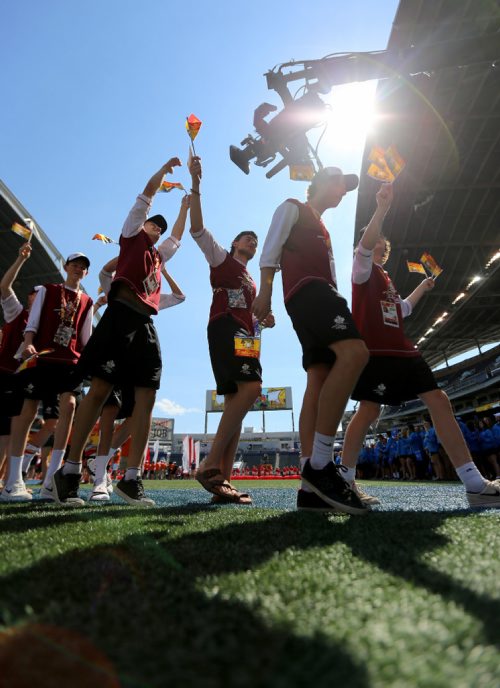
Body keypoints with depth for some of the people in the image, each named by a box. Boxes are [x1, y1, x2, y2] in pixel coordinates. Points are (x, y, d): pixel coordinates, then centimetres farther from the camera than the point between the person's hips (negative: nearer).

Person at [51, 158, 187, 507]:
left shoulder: (158, 255, 32)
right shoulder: (131, 236, 19)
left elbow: (178, 237, 47)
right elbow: (147, 194, 22)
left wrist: (186, 204, 53)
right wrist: (167, 166, 33)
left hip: (146, 324, 6)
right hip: (121, 315, -6)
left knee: (147, 396, -7)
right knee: (100, 390, -12)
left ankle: (131, 478, -7)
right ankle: (70, 470, -3)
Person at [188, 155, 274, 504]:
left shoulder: (252, 281, 35)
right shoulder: (220, 257, 18)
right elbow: (197, 228, 4)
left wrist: (266, 318, 9)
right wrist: (196, 184, 0)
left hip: (245, 336, 8)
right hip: (226, 328, -7)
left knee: (236, 400, -3)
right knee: (250, 387, -27)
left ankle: (223, 480, -4)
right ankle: (210, 464, -23)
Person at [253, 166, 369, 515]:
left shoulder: (322, 228, 39)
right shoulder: (293, 207, 16)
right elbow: (271, 249, 1)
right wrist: (264, 291, -13)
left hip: (321, 294, 9)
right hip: (307, 290, -9)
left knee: (320, 382, -6)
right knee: (354, 352, -31)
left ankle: (311, 486, -11)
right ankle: (319, 465, -31)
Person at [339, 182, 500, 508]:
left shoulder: (386, 280, 29)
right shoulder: (364, 269, 6)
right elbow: (365, 246, -16)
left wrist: (421, 288, 39)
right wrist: (382, 208, -23)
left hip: (402, 351, 9)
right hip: (375, 351, -9)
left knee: (439, 401, 0)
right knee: (369, 410, -15)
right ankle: (344, 481, -2)